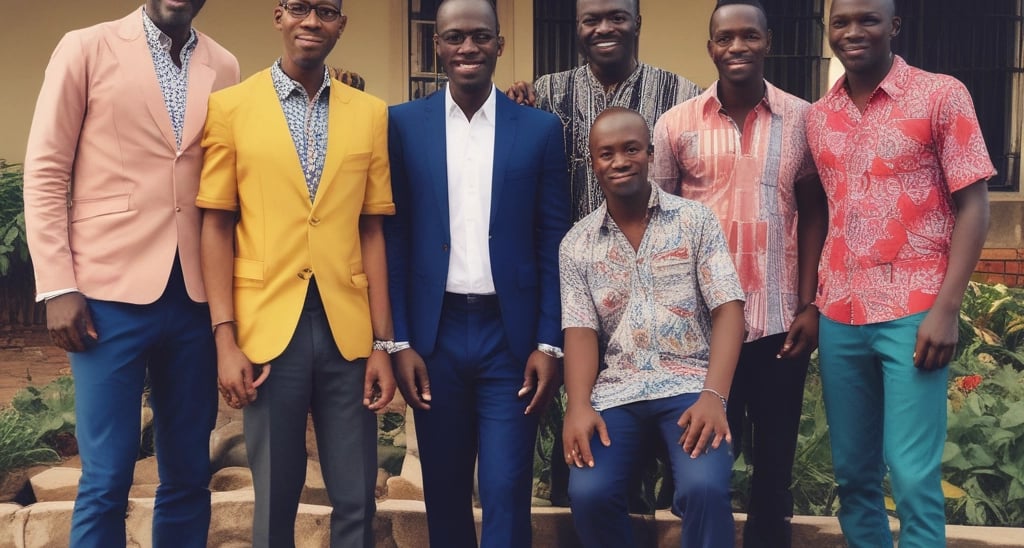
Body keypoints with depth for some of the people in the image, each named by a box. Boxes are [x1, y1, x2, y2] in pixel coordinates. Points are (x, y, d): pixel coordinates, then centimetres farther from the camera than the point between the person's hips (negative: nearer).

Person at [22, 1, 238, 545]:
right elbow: (45, 172, 0)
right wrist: (57, 286, -8)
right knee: (106, 478, 0)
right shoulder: (86, 49, 2)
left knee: (189, 475, 9)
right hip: (111, 292, -3)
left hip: (195, 298, 3)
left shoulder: (223, 67, 10)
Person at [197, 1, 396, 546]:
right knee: (276, 496, 11)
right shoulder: (231, 107, 1)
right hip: (267, 327, -1)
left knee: (356, 500, 8)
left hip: (347, 328, 2)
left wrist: (382, 342, 2)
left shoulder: (370, 113, 7)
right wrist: (225, 339, -7)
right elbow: (217, 227, 1)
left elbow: (371, 231, 6)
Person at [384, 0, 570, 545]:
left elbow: (552, 244, 2)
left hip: (512, 335, -1)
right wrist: (399, 342, -3)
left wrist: (550, 342, -4)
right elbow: (393, 238, 2)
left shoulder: (541, 129, 2)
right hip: (434, 334, 1)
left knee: (507, 496, 0)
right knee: (443, 492, 13)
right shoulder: (404, 124, 3)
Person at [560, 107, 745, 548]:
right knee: (588, 494, -21)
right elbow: (580, 331, 2)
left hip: (690, 383, -1)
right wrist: (578, 407, -16)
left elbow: (728, 310, -3)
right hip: (615, 391, 2)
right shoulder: (576, 244, 9)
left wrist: (713, 395, -18)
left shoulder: (696, 220, 4)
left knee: (704, 488, -28)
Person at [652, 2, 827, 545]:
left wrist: (810, 305, -3)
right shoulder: (676, 124, -1)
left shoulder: (802, 119, 1)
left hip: (780, 322, 1)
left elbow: (813, 214, 4)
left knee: (775, 459, 13)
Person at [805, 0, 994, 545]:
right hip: (838, 315, 4)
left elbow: (972, 204, -5)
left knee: (912, 474, -5)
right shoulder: (818, 115, 10)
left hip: (912, 311, -4)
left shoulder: (942, 95, -2)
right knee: (851, 471, 10)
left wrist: (946, 308, -13)